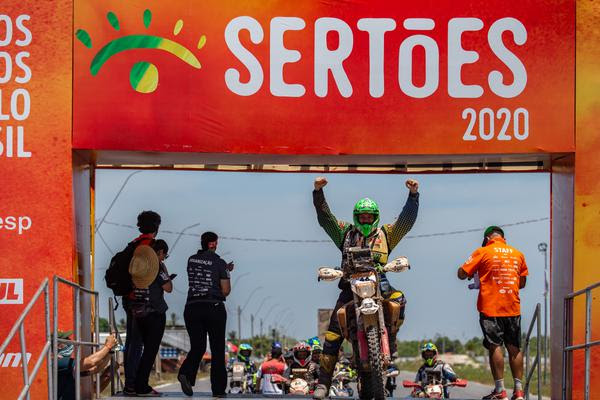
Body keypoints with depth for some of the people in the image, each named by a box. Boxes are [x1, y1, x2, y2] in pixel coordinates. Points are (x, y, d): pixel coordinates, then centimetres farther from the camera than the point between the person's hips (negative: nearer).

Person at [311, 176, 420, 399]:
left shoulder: (385, 234, 16)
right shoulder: (345, 233, 18)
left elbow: (407, 220, 7)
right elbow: (324, 217, 11)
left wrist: (413, 194, -6)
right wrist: (318, 192, -2)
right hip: (351, 286, 0)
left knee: (398, 300, -33)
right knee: (333, 334, -10)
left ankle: (390, 341, -16)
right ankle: (323, 382, -8)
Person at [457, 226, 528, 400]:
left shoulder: (483, 252, -1)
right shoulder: (518, 254, 12)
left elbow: (462, 274, 0)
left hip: (491, 307, -4)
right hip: (513, 307, 4)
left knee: (495, 346, -4)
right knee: (514, 348, 7)